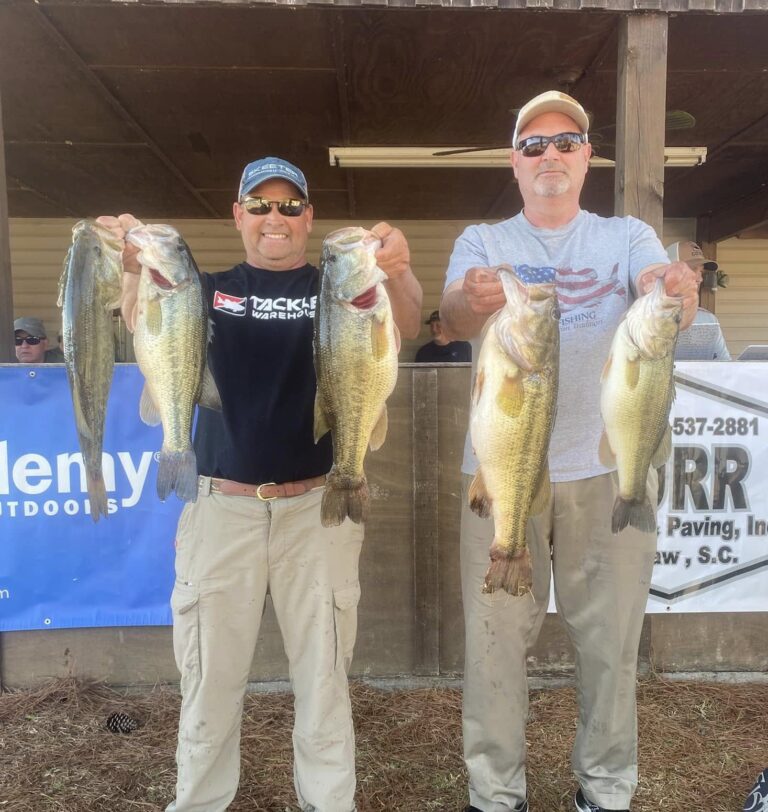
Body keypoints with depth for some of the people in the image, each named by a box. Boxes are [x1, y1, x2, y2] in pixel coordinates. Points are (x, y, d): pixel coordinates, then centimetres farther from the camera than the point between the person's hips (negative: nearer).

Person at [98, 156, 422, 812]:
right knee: (211, 678, 14)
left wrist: (399, 273, -36)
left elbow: (405, 329, -14)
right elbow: (146, 326, -12)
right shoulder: (210, 290, 7)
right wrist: (136, 267, -33)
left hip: (318, 506, 0)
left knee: (324, 674, 12)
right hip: (223, 507, 1)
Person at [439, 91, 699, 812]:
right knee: (496, 639, 6)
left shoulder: (627, 237, 9)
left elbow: (661, 303, -11)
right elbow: (451, 322, -12)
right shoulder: (482, 241, 8)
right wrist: (470, 302, -35)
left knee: (610, 639, 11)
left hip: (611, 467, 1)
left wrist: (678, 295, -35)